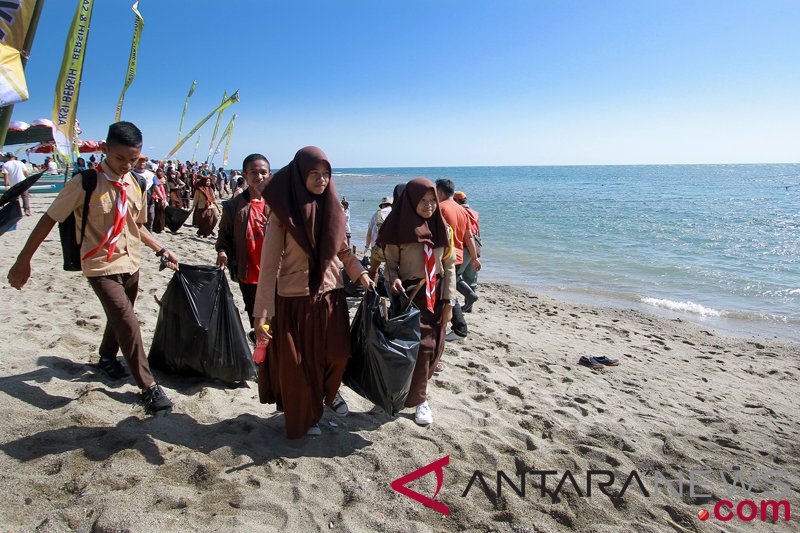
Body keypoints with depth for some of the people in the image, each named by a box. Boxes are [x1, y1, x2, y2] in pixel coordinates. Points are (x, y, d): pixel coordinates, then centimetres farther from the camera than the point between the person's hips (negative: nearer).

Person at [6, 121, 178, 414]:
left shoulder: (136, 184, 2)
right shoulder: (84, 183, -15)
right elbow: (49, 219, -8)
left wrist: (162, 250, 7)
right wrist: (23, 260, -5)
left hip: (130, 263, 6)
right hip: (101, 267, -6)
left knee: (119, 317, 22)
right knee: (127, 322, -16)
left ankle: (107, 357, 49)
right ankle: (148, 387, -6)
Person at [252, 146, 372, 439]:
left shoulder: (332, 208, 1)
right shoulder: (282, 214, -12)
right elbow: (269, 264, -12)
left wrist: (360, 273, -1)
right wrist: (262, 312, -15)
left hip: (330, 295, 4)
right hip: (294, 299, -3)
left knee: (336, 354, 8)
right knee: (297, 363, 9)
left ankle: (330, 391, 42)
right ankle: (305, 417, 34)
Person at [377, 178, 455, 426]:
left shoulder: (441, 228, 1)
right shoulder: (400, 229, -9)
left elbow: (449, 265, 4)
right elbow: (390, 263, -2)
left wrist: (448, 301, -1)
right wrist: (393, 279, -25)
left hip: (436, 296, 4)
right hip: (409, 295, -4)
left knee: (434, 347, 8)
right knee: (419, 346, -5)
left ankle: (418, 384, 34)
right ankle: (419, 399, 15)